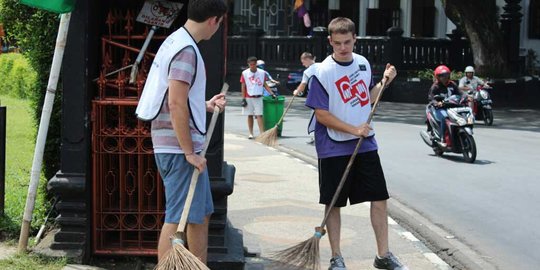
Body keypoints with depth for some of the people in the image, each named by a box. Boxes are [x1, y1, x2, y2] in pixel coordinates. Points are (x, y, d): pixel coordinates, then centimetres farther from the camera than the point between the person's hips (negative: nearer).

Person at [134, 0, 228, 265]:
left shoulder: (176, 42, 15)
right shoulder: (186, 50, -16)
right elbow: (176, 105, -23)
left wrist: (205, 105, 27)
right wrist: (189, 153, -19)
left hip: (182, 147, 10)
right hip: (179, 148, -10)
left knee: (201, 215, 16)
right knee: (177, 218, -5)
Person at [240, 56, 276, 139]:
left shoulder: (262, 73, 1)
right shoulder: (245, 73, 0)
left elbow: (265, 85, 8)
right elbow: (243, 87, 2)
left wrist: (272, 93, -2)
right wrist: (243, 99, -3)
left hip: (258, 97, 0)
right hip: (248, 98, 1)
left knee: (259, 115, -7)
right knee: (250, 116, 7)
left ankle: (262, 133, -11)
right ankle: (251, 133, 17)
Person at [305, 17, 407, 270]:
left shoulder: (363, 63, 5)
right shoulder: (322, 72, -13)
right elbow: (321, 115, -14)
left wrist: (384, 81, 3)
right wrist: (354, 130, -18)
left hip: (366, 145, 5)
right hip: (334, 149, -5)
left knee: (379, 199, 6)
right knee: (334, 203, 5)